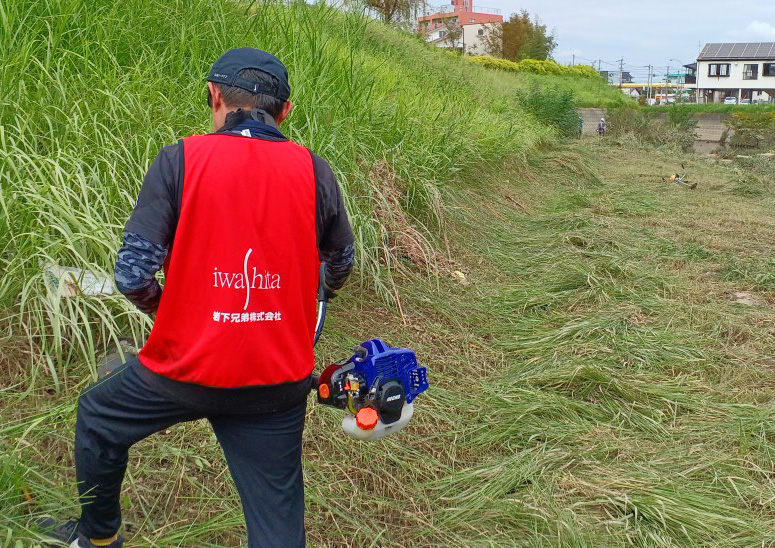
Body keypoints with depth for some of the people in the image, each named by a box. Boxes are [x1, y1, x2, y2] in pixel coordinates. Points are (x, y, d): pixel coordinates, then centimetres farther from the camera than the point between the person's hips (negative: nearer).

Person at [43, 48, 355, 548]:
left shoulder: (180, 160, -9)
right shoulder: (313, 171, -2)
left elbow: (132, 275, -11)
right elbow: (341, 266, 12)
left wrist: (164, 308, 11)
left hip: (186, 369, -1)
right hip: (280, 382, 2)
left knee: (98, 418, 30)